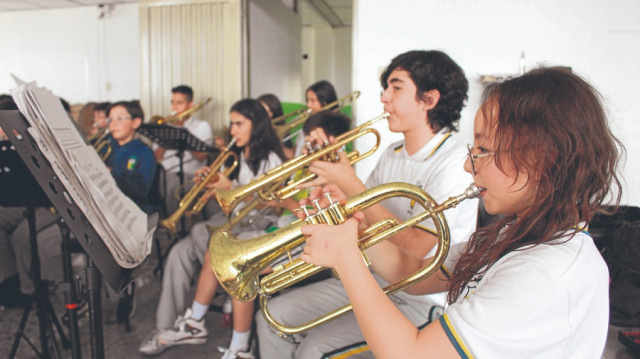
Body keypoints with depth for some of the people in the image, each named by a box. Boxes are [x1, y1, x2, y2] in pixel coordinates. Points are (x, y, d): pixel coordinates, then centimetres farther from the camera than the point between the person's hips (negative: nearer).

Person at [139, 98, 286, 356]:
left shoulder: (270, 160, -7)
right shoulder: (238, 157, 16)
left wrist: (231, 188, -19)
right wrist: (213, 185, -2)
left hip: (257, 225, -7)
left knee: (200, 233, -29)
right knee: (179, 252, -14)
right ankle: (167, 328, -9)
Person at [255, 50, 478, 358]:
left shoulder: (454, 163, -19)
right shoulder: (392, 154, 8)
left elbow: (413, 248, -26)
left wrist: (350, 184, -23)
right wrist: (331, 172, -5)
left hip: (419, 303, -8)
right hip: (371, 281, 8)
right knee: (273, 317, 0)